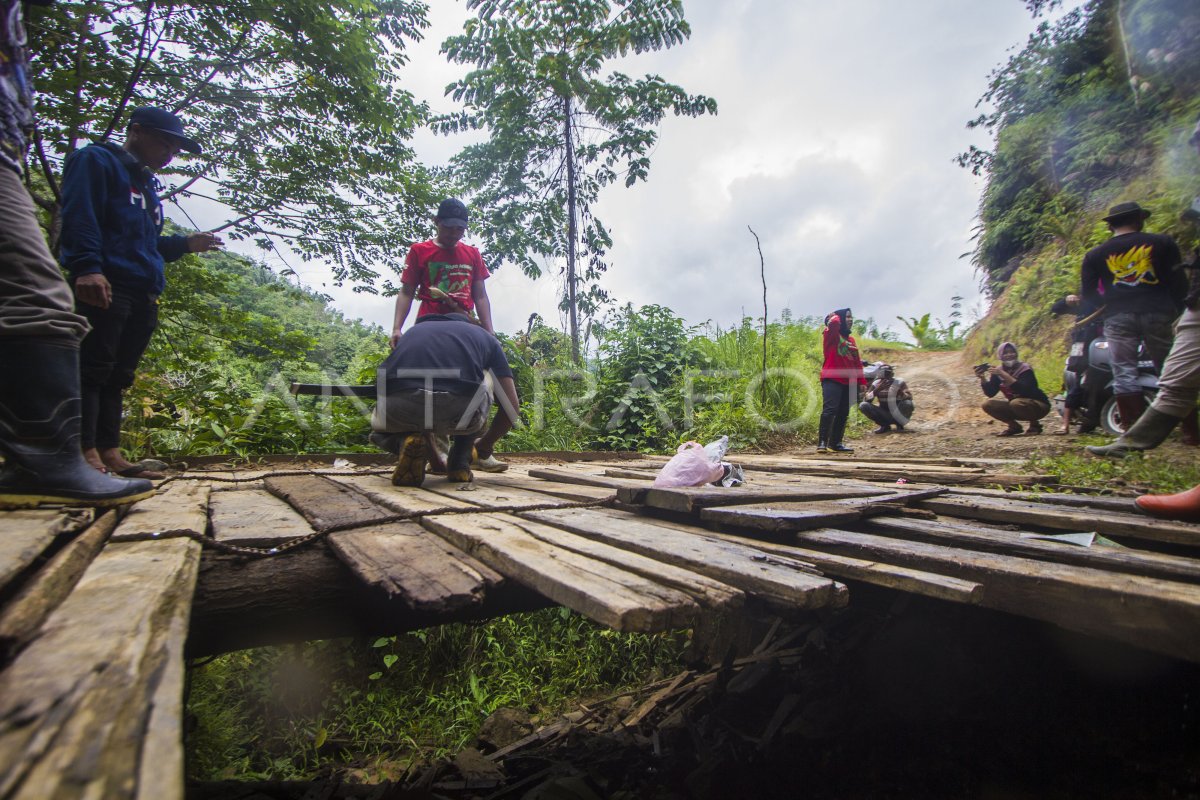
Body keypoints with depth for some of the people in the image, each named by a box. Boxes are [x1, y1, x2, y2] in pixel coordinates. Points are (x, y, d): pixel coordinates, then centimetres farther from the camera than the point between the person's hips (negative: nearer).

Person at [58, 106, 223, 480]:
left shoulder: (147, 183, 30)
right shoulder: (96, 161, 5)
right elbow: (79, 216, -10)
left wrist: (185, 244, 18)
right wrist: (87, 267, -22)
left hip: (142, 295, 8)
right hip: (104, 287, -8)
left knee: (117, 375, 5)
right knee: (93, 368, -12)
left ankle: (109, 453, 6)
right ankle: (87, 452, -14)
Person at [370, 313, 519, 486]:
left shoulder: (413, 331, 37)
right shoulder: (485, 336, 30)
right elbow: (511, 405, 24)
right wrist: (486, 444, 42)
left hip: (397, 412, 2)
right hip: (460, 412, -2)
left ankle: (405, 442, 5)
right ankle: (459, 463, 23)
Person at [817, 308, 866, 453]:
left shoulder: (851, 339, 22)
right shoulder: (831, 335, 2)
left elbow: (857, 362, 22)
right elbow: (833, 322, -21)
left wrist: (862, 381, 16)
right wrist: (835, 316, 3)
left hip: (849, 382, 7)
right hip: (832, 379, -7)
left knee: (843, 414, 6)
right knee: (829, 410, -18)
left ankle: (836, 443, 13)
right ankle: (822, 443, -20)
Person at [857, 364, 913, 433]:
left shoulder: (899, 382, -10)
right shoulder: (876, 384, -5)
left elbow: (910, 397, -23)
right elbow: (866, 400, -16)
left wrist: (901, 393, -44)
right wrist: (877, 390, -32)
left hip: (898, 414, -2)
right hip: (884, 414, 2)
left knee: (908, 404, -33)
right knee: (863, 405, -21)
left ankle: (899, 423, -3)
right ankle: (885, 425, -4)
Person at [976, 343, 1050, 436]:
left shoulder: (1024, 369, -17)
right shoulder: (998, 371, -3)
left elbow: (1023, 390, -34)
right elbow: (990, 393, -10)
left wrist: (1004, 375, -38)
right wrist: (982, 378, -25)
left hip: (1038, 404, -5)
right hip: (1014, 404, 5)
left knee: (1016, 403, -36)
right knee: (987, 404, -14)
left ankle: (1035, 425, -6)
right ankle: (1014, 426, 5)